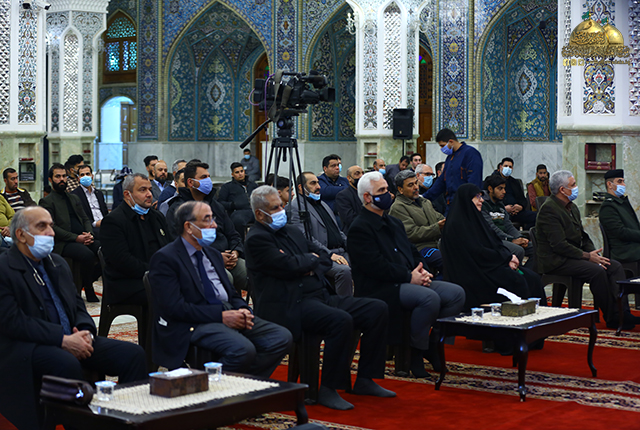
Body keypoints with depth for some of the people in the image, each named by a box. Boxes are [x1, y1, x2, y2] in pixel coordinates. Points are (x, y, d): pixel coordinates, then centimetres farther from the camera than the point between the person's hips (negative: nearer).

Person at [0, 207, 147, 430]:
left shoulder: (58, 263, 19)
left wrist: (85, 332, -6)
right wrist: (63, 339, -21)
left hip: (71, 339, 7)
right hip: (28, 347, -7)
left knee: (133, 354, -10)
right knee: (67, 363, -39)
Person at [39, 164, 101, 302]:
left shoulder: (74, 198, 25)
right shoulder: (46, 201, 4)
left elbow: (85, 219, 21)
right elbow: (51, 227, -7)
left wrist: (89, 234, -3)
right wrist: (76, 238, -16)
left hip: (82, 238, 6)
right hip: (63, 243, -6)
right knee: (87, 254, -34)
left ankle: (89, 281, -4)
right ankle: (88, 288, -13)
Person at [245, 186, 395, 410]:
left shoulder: (292, 232, 22)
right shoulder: (257, 238, -6)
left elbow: (325, 257, 23)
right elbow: (288, 266, -17)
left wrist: (312, 268, 0)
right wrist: (311, 259, 2)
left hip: (319, 296, 9)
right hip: (291, 306, -9)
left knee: (377, 309, -3)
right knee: (341, 320, -34)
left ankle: (364, 380, 3)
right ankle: (327, 390, -21)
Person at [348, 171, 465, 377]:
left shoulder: (394, 222, 22)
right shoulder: (360, 228, -8)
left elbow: (412, 252, 23)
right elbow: (375, 266, -18)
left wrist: (421, 271, 0)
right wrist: (409, 276, -18)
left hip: (409, 281, 9)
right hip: (381, 289, -9)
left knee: (457, 293, -6)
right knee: (429, 298, -32)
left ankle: (433, 343, 3)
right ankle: (417, 352, -17)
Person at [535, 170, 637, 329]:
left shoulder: (572, 207, 16)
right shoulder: (549, 209, -15)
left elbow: (583, 236, 20)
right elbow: (559, 245, -22)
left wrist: (595, 253, -1)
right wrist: (587, 256, -18)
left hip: (575, 256, 10)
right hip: (556, 261, -10)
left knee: (615, 266, -8)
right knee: (597, 271, -29)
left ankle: (622, 314, -16)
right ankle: (612, 319, -18)